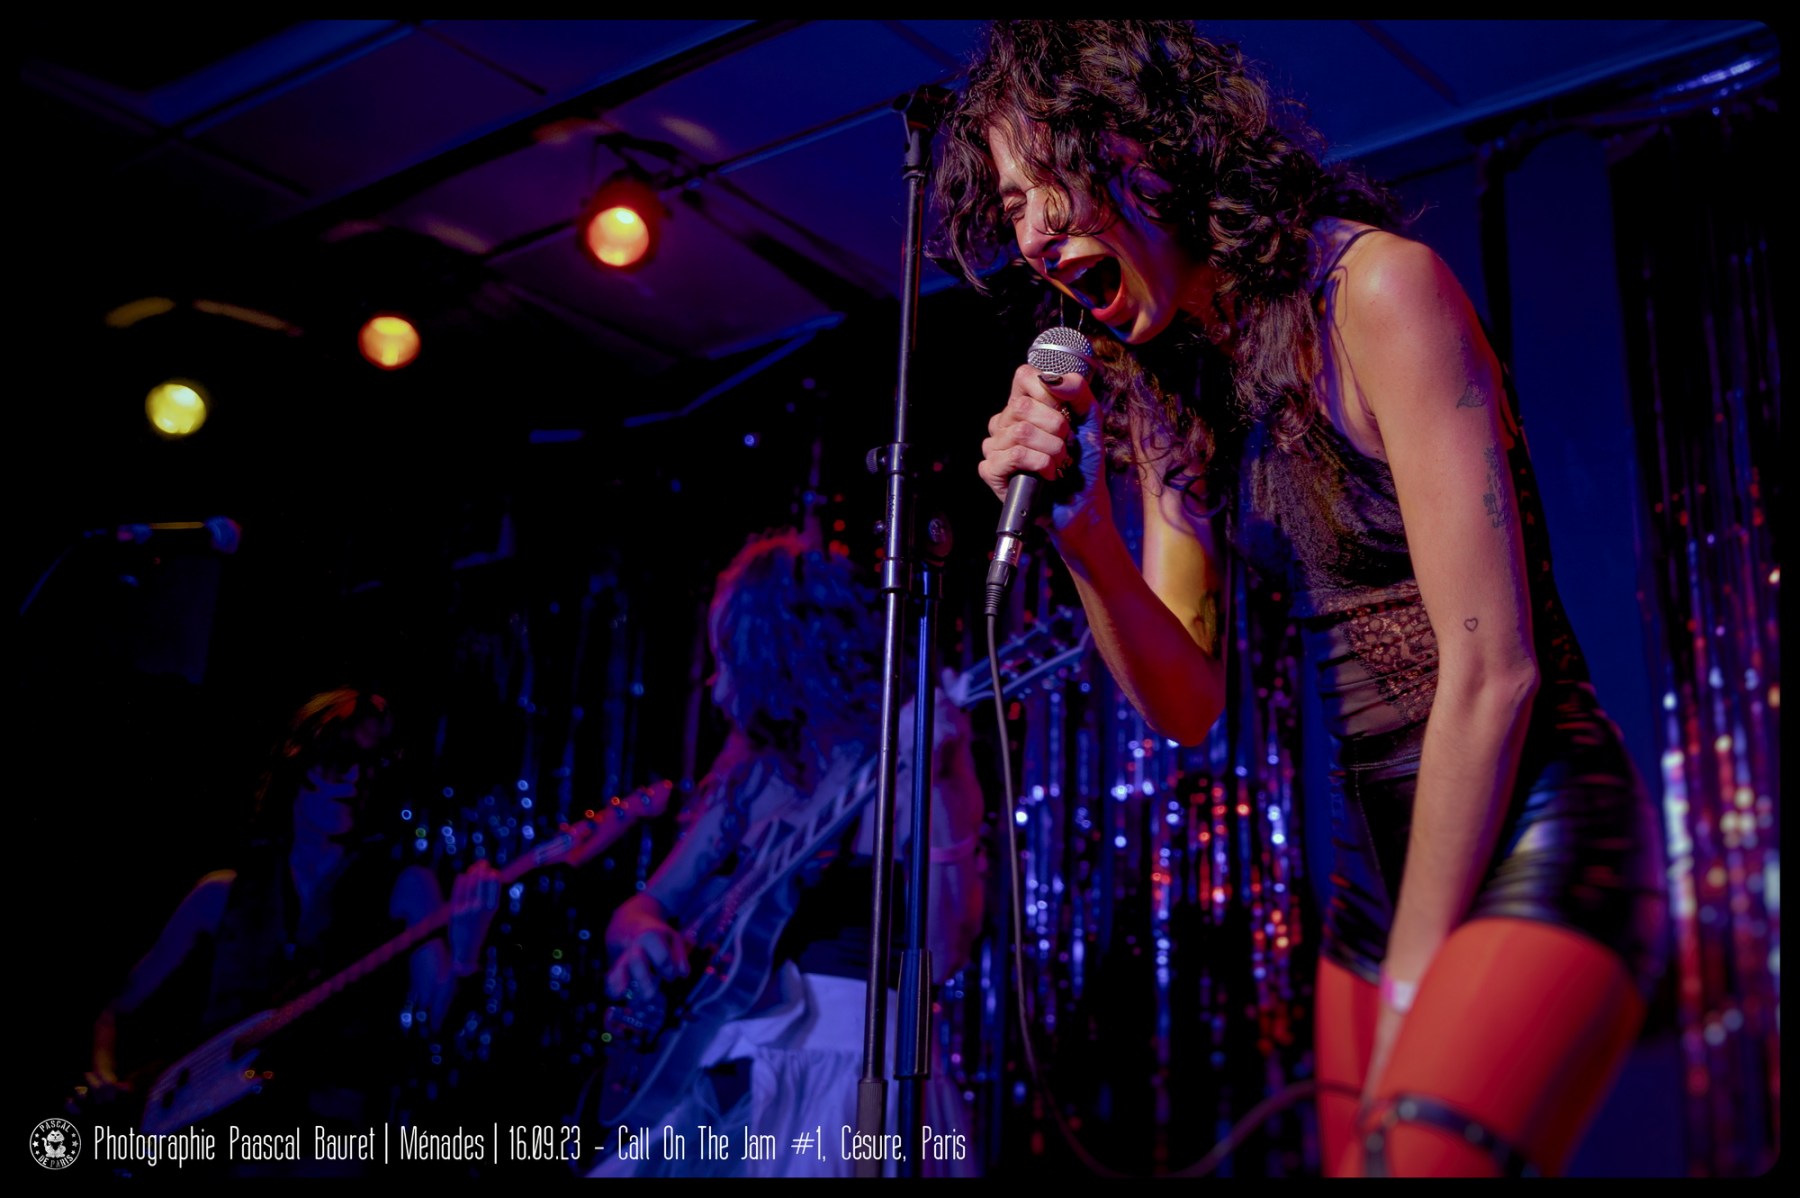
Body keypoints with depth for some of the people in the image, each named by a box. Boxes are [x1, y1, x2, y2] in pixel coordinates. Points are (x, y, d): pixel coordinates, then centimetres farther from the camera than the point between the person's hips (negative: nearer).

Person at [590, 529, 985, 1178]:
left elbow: (941, 953, -16)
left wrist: (930, 784, -24)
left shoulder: (911, 756, -5)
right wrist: (644, 940, -6)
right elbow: (638, 910, 15)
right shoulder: (751, 775, 11)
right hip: (726, 1074, 6)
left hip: (845, 1063, -5)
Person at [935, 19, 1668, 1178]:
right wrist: (1085, 537, -13)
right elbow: (1188, 705, 5)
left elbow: (1492, 668, -17)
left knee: (1418, 1150, -24)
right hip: (1376, 859, 7)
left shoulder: (1375, 285, -13)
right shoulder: (1162, 395, 8)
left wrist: (1413, 987, -13)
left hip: (1530, 835, -7)